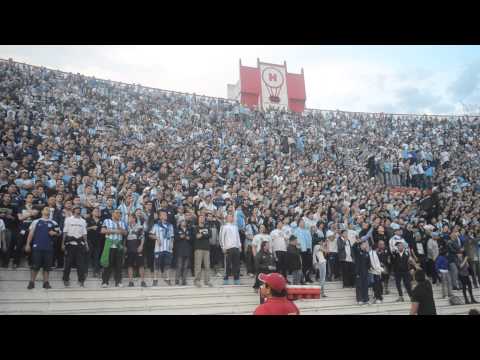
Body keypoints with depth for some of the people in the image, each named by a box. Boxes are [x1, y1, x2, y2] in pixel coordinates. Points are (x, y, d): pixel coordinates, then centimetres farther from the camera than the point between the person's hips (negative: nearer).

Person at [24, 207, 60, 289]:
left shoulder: (53, 223, 12)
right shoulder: (36, 222, 8)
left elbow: (59, 232, 14)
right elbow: (31, 233, 4)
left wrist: (54, 233, -8)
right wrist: (28, 244, -2)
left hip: (48, 247, 2)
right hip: (37, 247, -2)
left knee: (47, 266, 3)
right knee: (35, 265, -1)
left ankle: (46, 282, 9)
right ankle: (32, 282, 9)